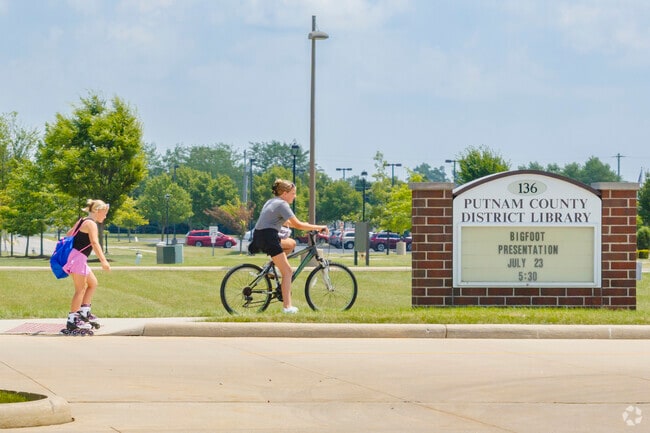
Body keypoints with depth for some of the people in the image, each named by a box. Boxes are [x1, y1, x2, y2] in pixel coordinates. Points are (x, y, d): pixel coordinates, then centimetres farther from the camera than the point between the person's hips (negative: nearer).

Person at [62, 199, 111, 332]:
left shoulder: (82, 221, 16)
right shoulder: (91, 224, -13)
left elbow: (69, 234, 25)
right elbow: (94, 243, -26)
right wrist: (103, 261, -34)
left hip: (79, 259, 10)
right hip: (78, 257, -10)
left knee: (93, 283, 18)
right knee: (80, 289, -7)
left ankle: (84, 312, 19)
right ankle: (72, 320, -8)